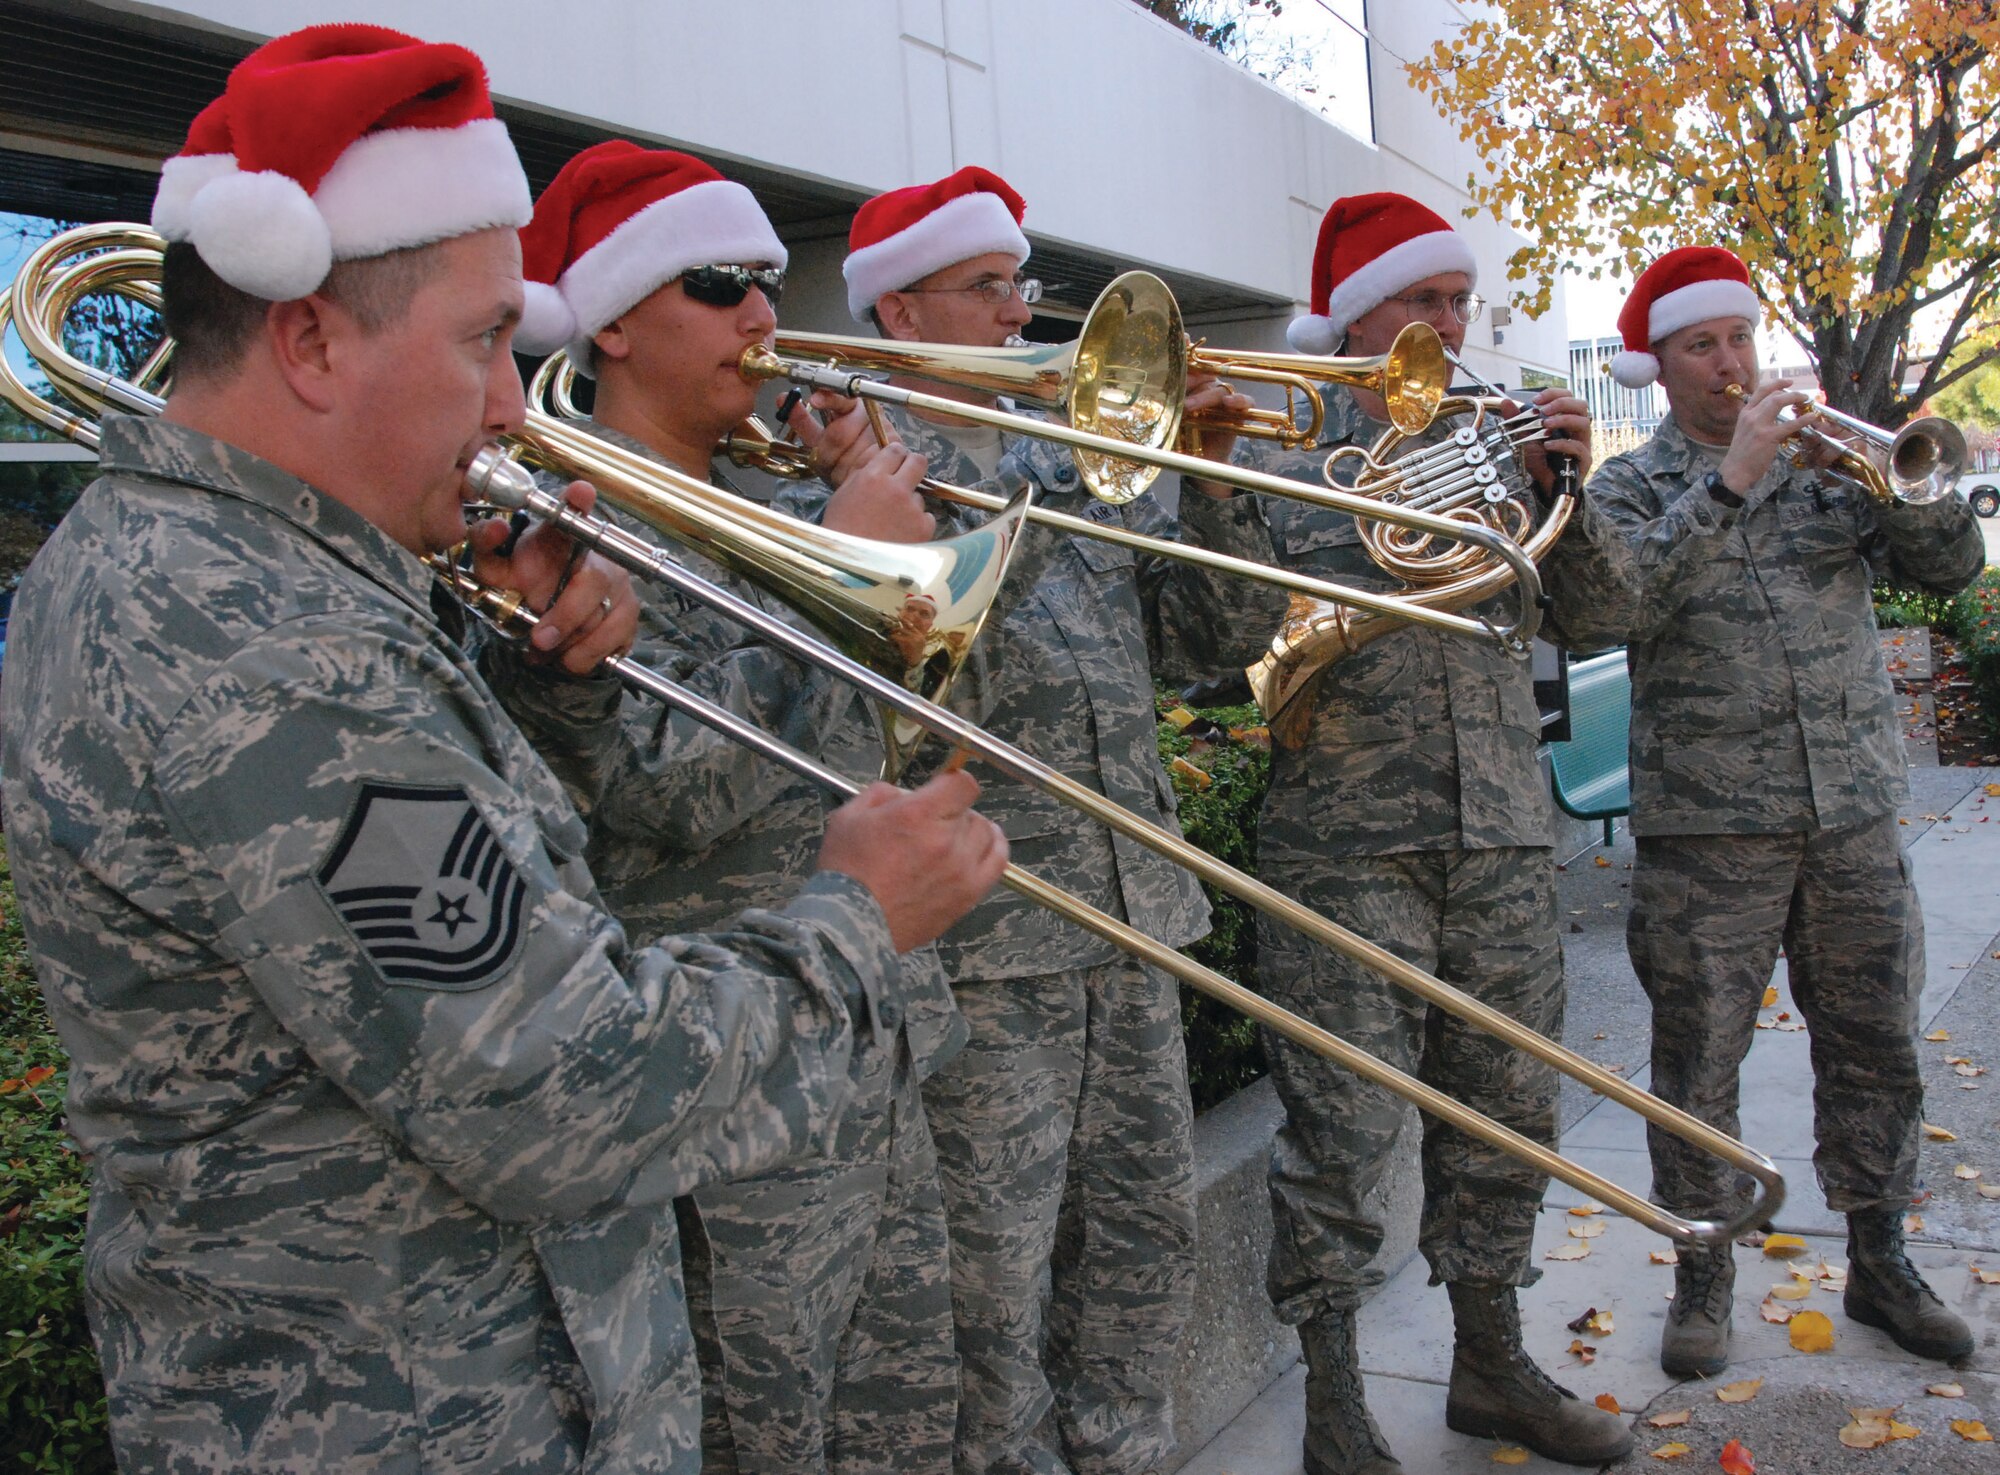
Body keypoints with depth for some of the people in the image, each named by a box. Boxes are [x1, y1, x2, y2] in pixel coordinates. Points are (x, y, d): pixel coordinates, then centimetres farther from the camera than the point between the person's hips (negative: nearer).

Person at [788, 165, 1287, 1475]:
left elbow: (1221, 633, 11)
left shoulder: (1085, 459, 14)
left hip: (1131, 913, 7)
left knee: (1145, 1241, 17)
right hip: (983, 933, -6)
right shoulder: (853, 462, -4)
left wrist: (1209, 484, -3)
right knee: (994, 1276, 5)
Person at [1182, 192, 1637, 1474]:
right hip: (1346, 846, -4)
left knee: (1504, 1119, 13)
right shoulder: (1275, 468, 3)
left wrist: (1567, 490, -5)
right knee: (1343, 1129, -3)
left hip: (1503, 839, 5)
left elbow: (1599, 618, 9)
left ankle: (1491, 1365, 31)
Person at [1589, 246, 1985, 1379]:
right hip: (1706, 823, -3)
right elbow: (1622, 603, -17)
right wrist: (1727, 481, -20)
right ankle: (1705, 1274, 18)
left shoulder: (1823, 463, 12)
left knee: (1876, 1049, 11)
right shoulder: (1633, 486, 2)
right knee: (1698, 1058, 3)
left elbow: (1952, 564, 5)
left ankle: (1880, 1261, 27)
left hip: (1854, 813, 4)